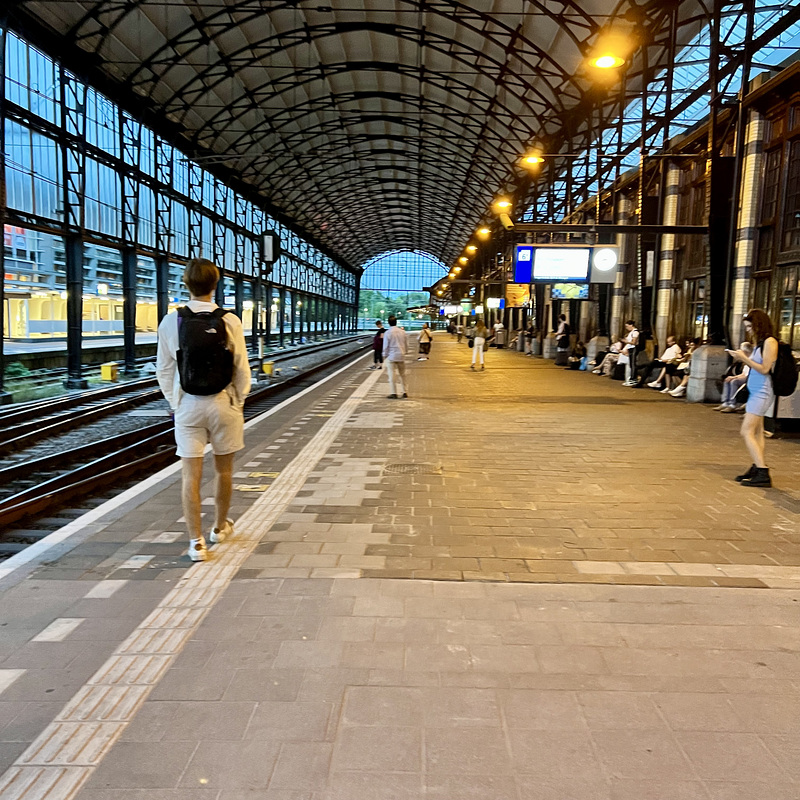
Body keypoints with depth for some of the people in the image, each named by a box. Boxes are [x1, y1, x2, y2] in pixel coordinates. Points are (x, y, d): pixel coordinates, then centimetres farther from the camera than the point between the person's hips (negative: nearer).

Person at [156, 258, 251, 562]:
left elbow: (164, 369, 0)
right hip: (223, 402, 0)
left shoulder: (171, 322, -6)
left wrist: (174, 401, 12)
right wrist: (239, 401, 10)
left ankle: (196, 541, 5)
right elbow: (241, 368, -4)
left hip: (187, 405, 0)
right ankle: (220, 527, 34)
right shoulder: (230, 322, -9)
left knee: (191, 474, 4)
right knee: (224, 469, 17)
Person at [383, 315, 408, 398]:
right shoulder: (402, 332, 3)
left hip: (391, 356, -4)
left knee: (392, 375, -1)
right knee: (402, 374, 14)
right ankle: (404, 392, 18)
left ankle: (394, 393, -1)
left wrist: (384, 356, 5)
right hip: (401, 356, 4)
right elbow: (406, 344, 10)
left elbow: (385, 346, -7)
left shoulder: (387, 333, -10)